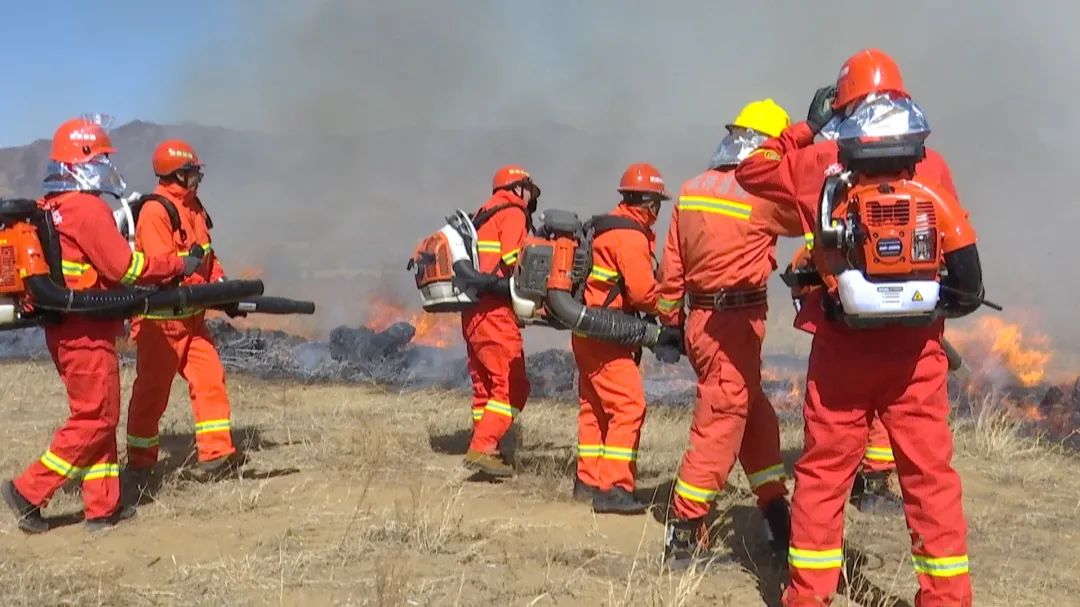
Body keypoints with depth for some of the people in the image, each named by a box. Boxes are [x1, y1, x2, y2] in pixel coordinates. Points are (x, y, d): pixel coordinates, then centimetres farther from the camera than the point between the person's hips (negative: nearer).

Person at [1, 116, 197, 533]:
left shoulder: (49, 208, 12)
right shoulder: (88, 208, -16)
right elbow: (125, 266, -16)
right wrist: (179, 265, -6)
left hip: (62, 329, 10)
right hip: (87, 331, -10)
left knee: (98, 417, 14)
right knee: (96, 418, -1)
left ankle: (103, 507, 18)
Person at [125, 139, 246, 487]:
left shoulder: (192, 207, 13)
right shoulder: (155, 211, -16)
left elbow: (206, 255, 18)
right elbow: (161, 264, -24)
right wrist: (203, 287, -27)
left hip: (191, 315, 8)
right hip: (159, 318, -8)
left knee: (210, 378, 1)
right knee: (152, 391, 2)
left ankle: (216, 454, 4)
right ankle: (140, 465, 14)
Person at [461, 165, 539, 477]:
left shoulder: (482, 215, 23)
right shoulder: (513, 213, -4)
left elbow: (483, 262, 18)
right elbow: (513, 262, -16)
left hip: (472, 312, 9)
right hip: (495, 310, -9)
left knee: (485, 384, 15)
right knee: (512, 386, -8)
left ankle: (483, 450, 19)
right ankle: (482, 448, -13)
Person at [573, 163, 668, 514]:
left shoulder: (607, 227, 14)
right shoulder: (631, 236, -15)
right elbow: (643, 292, -20)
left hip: (588, 332, 10)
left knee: (595, 407, 17)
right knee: (629, 406, -12)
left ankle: (588, 481, 25)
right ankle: (613, 489, -15)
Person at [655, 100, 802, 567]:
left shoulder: (692, 190, 8)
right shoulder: (760, 193, -13)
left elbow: (671, 267, 11)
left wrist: (671, 321, 19)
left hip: (701, 317, 8)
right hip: (735, 321, -8)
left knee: (757, 415, 17)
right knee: (721, 423, -2)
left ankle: (776, 518, 25)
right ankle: (684, 534, 1)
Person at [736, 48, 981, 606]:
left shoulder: (822, 162, -1)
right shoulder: (931, 165, 1)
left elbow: (752, 170, 12)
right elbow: (961, 253, 0)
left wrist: (806, 127, 15)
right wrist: (963, 300, 14)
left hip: (843, 346, 0)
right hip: (916, 348, 1)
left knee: (823, 472, 8)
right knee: (930, 473, 7)